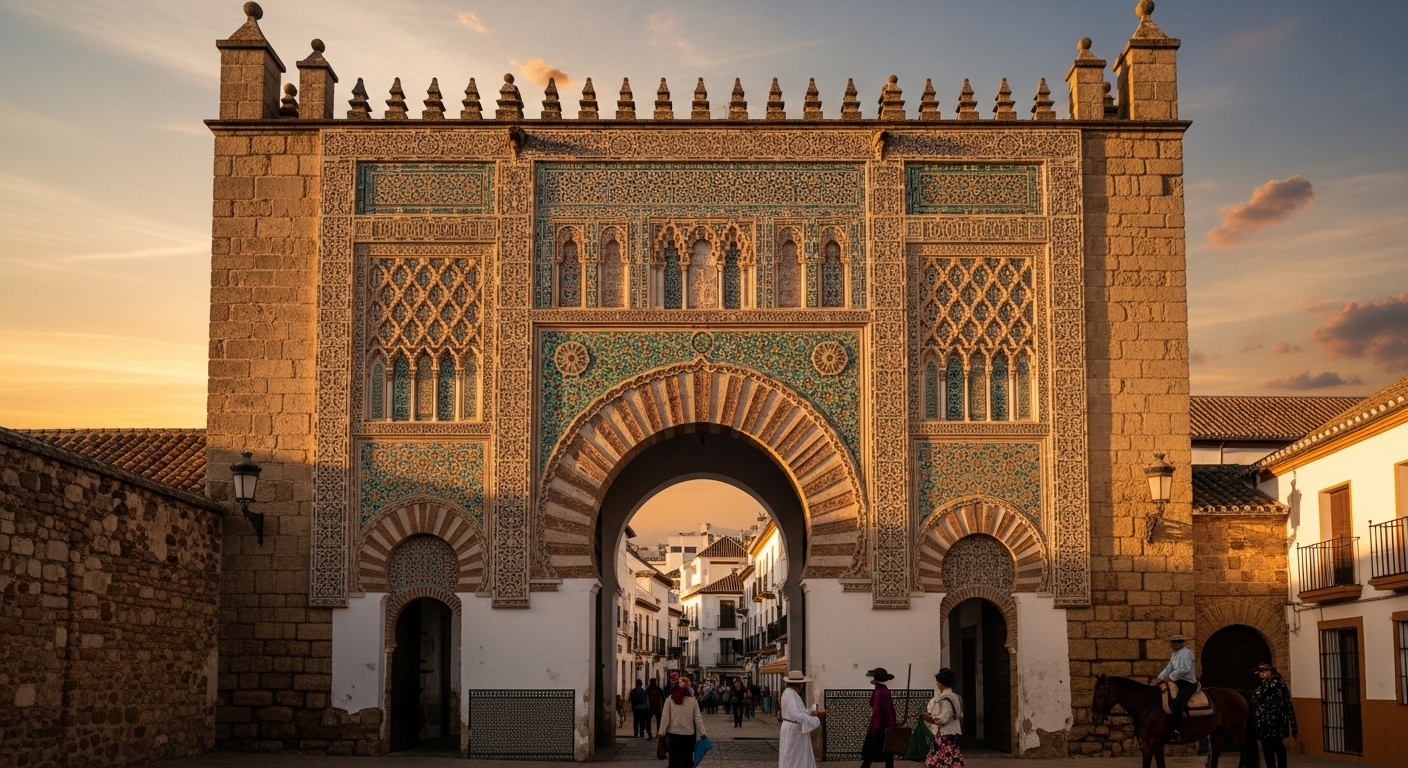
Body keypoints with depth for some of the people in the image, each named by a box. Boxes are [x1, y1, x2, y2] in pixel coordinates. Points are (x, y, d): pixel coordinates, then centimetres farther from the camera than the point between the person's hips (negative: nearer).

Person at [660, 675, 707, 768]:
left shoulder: (670, 699, -5)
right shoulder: (693, 700, -4)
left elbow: (665, 717, -6)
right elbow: (698, 718, -3)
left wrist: (662, 732, 0)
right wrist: (702, 733, 1)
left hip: (673, 733, 0)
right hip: (688, 733, 0)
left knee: (675, 758, 8)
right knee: (687, 758, 10)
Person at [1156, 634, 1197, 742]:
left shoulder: (1186, 652, -12)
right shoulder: (1174, 654, 17)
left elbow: (1185, 669, -24)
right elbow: (1169, 668, 18)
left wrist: (1171, 677, -20)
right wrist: (1161, 678, 3)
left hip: (1188, 684, -10)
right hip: (1178, 683, 10)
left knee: (1176, 705, -30)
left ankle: (1177, 733, -31)